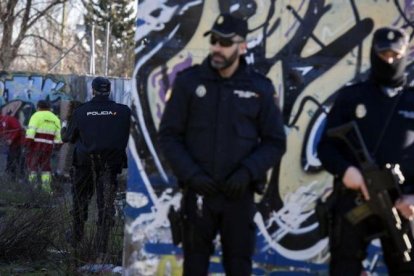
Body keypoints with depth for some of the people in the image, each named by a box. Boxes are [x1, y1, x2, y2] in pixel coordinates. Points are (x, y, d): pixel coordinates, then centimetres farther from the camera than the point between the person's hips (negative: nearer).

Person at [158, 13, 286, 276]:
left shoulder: (260, 88, -1)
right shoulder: (189, 81, -1)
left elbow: (275, 142, 2)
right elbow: (169, 135, 0)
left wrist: (248, 172, -14)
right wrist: (190, 174, -13)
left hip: (239, 194, 0)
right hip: (198, 192, 0)